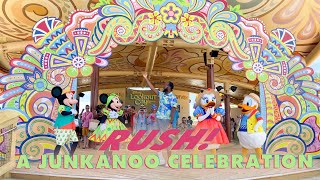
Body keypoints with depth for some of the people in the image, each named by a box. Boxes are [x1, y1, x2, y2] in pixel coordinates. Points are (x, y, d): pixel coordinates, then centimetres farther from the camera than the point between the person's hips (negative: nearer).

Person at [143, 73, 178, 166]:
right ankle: (161, 159, 19)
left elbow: (173, 110, -16)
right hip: (158, 120, 8)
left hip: (166, 120, -7)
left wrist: (170, 122, -21)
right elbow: (153, 88, 17)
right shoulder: (162, 94, 11)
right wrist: (146, 78, 17)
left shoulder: (173, 97, -11)